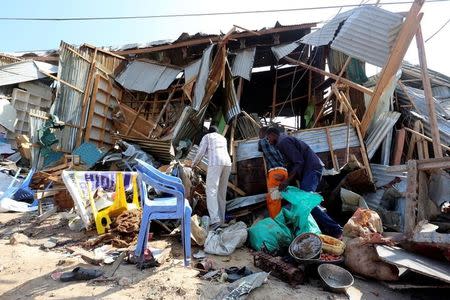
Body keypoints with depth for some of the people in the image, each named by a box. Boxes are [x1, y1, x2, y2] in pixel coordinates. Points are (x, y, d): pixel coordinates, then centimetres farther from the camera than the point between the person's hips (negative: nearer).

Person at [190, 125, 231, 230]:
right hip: (227, 162, 6)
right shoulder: (223, 138, 32)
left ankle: (215, 219, -23)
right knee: (222, 192, 11)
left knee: (211, 190, -10)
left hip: (215, 163, -6)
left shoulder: (207, 137, 16)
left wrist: (193, 164, 20)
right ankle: (222, 219, 13)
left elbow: (201, 152, 6)